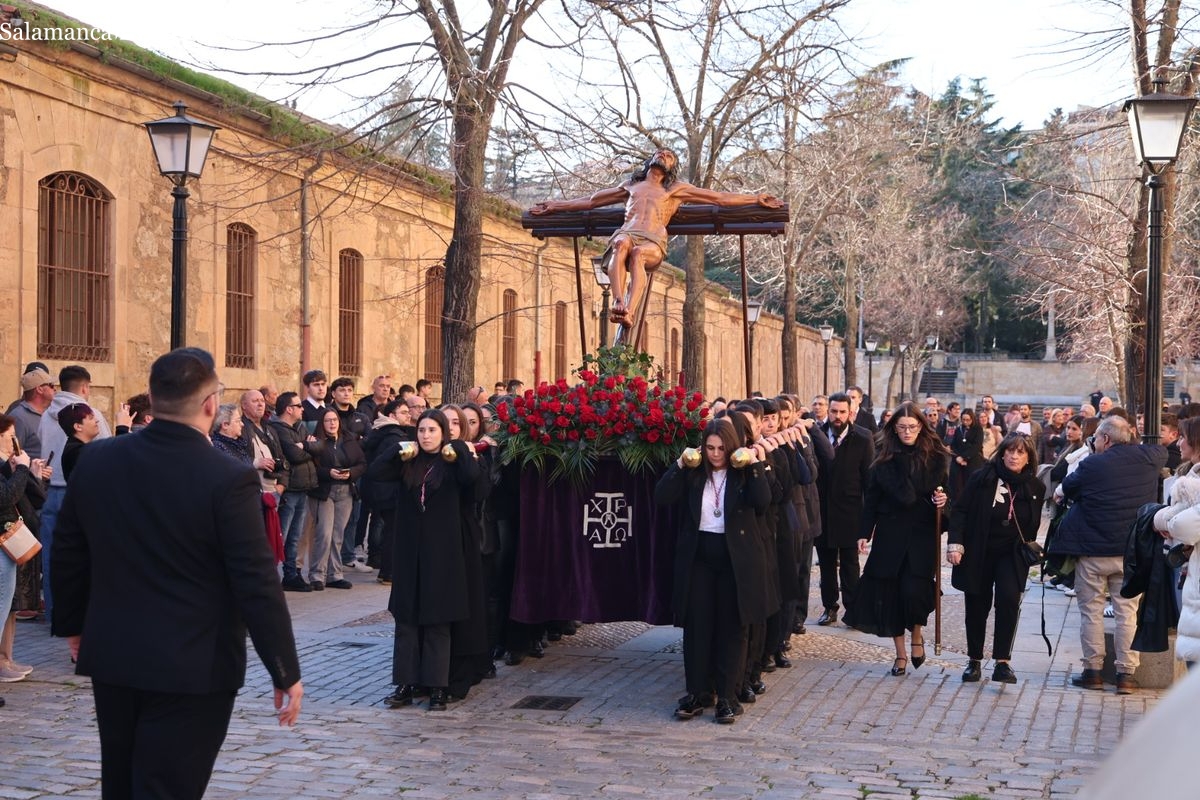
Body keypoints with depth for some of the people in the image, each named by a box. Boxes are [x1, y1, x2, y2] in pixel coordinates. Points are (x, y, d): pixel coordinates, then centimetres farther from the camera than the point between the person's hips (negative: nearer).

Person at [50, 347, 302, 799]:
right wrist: (285, 673, -9)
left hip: (111, 657, 6)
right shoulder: (229, 479, -19)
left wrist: (72, 623, 24)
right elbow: (258, 585, -18)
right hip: (193, 668, -5)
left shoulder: (96, 460, -2)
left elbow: (67, 554, 9)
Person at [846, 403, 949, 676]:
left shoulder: (936, 456, 1)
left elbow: (945, 490, 8)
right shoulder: (884, 457, 4)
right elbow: (871, 498, 5)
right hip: (890, 533, 2)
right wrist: (865, 533, 0)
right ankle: (900, 653, 17)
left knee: (914, 589, -13)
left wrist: (943, 499, -16)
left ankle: (917, 635, 18)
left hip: (923, 534, -2)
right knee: (889, 592, 3)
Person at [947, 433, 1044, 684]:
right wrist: (955, 543, -16)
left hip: (1012, 556, 1)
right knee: (977, 607, 7)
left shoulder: (1035, 488, 0)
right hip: (978, 553, -1)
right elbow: (960, 511, -7)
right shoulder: (982, 479, -8)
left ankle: (1002, 662, -15)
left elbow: (1033, 525, 12)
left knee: (1009, 600, -19)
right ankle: (974, 661, 24)